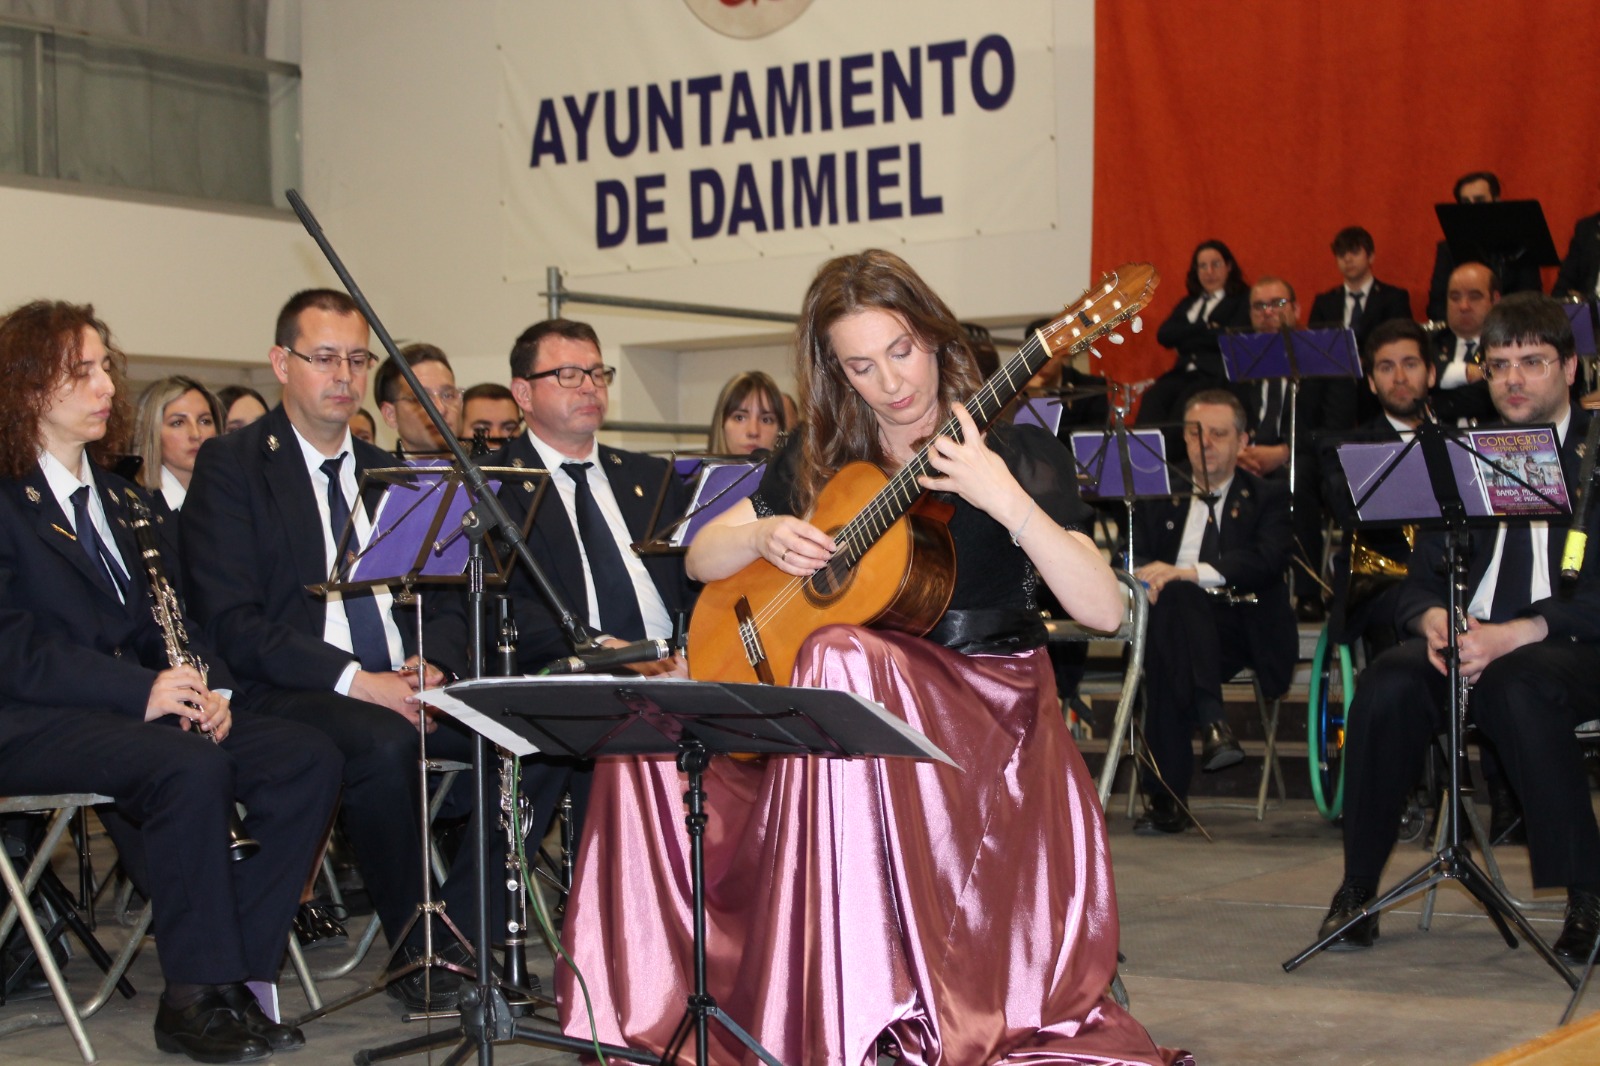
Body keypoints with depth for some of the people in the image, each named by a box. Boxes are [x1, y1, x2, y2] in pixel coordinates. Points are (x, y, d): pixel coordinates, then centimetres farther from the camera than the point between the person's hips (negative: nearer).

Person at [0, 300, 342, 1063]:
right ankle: (194, 999, -21)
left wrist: (207, 686, -4)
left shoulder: (117, 497, 20)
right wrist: (141, 690, -23)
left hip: (134, 703, 8)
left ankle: (236, 976, -14)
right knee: (189, 769, -34)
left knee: (307, 760, -13)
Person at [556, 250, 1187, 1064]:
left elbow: (1104, 610, -14)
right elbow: (699, 560, 17)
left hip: (987, 711, -4)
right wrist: (763, 537, -5)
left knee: (839, 657, -36)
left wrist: (1007, 501, -26)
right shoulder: (821, 459, 10)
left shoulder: (1017, 451, -3)